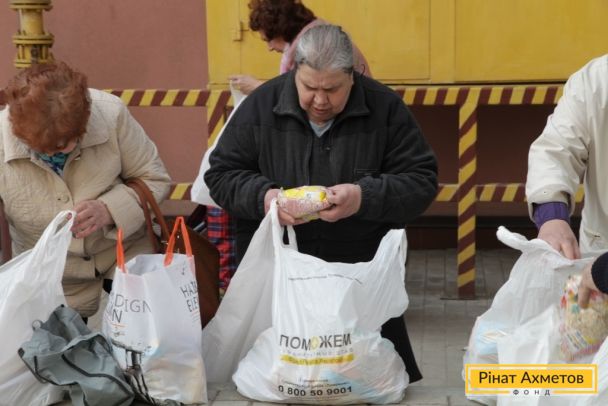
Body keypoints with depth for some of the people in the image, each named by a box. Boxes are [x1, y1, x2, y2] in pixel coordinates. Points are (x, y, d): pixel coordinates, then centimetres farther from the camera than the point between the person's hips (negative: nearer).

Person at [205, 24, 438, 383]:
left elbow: (422, 181, -6)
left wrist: (366, 198, -25)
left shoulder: (385, 108, -6)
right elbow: (221, 175, 2)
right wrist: (263, 197, -19)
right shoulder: (261, 105, -3)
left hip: (362, 273, 0)